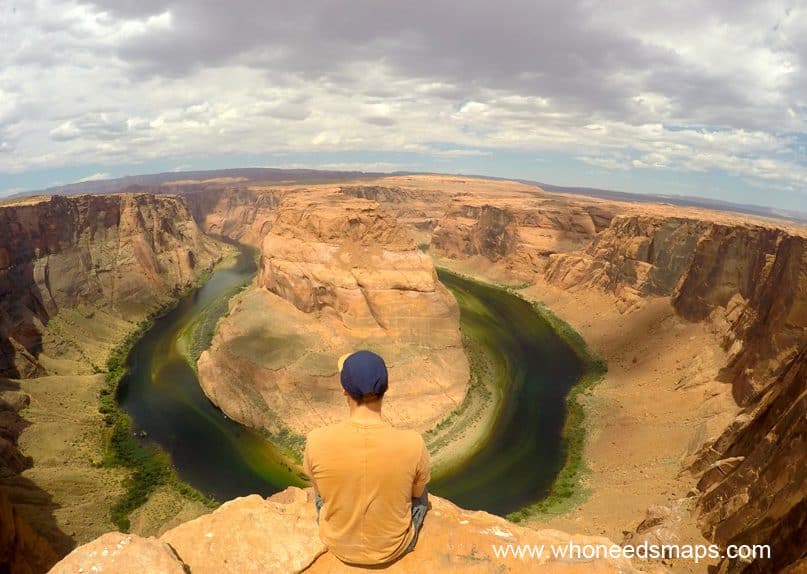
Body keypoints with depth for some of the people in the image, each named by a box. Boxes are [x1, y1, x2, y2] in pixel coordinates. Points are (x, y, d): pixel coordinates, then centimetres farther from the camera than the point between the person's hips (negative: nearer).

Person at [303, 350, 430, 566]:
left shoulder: (318, 441, -29)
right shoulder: (412, 444, -31)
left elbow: (320, 489, -7)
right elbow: (416, 492, -9)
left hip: (339, 544, 1)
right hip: (392, 547, 0)